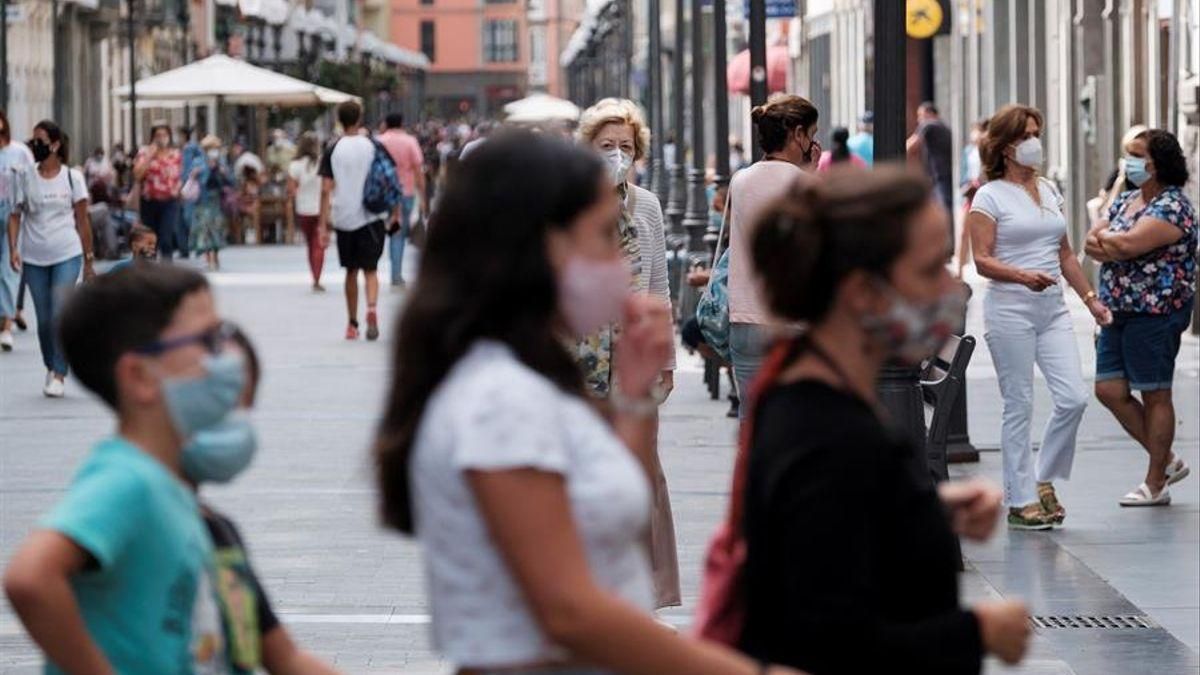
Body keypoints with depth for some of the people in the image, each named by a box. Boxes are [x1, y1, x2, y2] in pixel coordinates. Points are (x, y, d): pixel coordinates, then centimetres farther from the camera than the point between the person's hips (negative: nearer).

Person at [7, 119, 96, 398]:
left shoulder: (72, 177, 0)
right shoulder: (25, 177, 4)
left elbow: (82, 221, 4)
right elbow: (15, 215, 5)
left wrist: (89, 260, 6)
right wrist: (13, 248, -10)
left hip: (67, 255, -2)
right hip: (34, 258, 2)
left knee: (60, 314, -15)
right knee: (44, 320, 7)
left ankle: (59, 375, -12)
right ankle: (51, 369, 23)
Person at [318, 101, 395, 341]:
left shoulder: (333, 151, -2)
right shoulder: (372, 147, -1)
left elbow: (326, 189, -7)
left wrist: (324, 221, -5)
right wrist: (396, 212, 9)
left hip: (344, 219, 0)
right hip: (371, 216, 0)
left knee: (351, 271, 13)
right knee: (370, 269, 3)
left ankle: (352, 323, 18)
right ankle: (371, 309, -24)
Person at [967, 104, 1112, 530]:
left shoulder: (1050, 191, 15)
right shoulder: (990, 196, -4)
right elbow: (982, 261, -9)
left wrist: (1090, 298, 17)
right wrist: (1023, 276, -25)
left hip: (1053, 308, 6)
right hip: (1010, 308, -6)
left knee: (1073, 398, -5)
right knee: (1019, 406, -3)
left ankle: (1043, 481, 13)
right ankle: (1021, 500, 4)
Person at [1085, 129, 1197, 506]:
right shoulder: (1126, 201, 14)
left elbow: (1131, 244, -26)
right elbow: (1092, 240, 7)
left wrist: (1104, 239, -6)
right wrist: (1112, 246, -13)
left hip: (1156, 312, -9)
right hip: (1118, 310, 9)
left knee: (1155, 396, 0)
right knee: (1110, 390, 6)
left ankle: (1156, 484, 9)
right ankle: (1167, 461, 20)